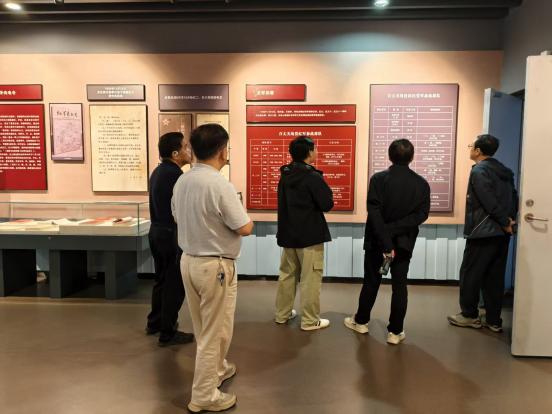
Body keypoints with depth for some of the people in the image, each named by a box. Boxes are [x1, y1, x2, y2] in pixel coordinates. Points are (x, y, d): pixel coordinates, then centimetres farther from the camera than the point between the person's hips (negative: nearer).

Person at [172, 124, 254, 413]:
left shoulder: (181, 182, 1)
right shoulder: (220, 185, -22)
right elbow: (245, 228, -18)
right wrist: (243, 219, 4)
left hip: (188, 260, 8)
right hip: (215, 265, -8)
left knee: (204, 328, 24)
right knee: (215, 332, 8)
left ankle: (217, 369, 45)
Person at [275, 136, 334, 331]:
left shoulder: (285, 175, 5)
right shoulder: (313, 177, -18)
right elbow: (327, 204, -15)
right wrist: (325, 189, 2)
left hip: (288, 233, 7)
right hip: (310, 235, -7)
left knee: (287, 274, 16)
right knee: (310, 278, 2)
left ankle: (282, 313, 26)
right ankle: (310, 320, 9)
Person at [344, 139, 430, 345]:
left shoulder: (378, 179, -11)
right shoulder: (422, 183, -3)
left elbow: (374, 213, -18)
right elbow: (421, 214, -10)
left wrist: (386, 242, -18)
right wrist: (396, 229, -14)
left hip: (377, 241, -1)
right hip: (404, 242, 1)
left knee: (371, 282, 14)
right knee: (399, 285, 8)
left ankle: (361, 321, 30)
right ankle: (395, 331, 13)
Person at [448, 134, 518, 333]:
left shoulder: (479, 171, -12)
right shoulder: (504, 171, 15)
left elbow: (489, 202, -18)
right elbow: (513, 197, 13)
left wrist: (505, 223, -10)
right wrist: (509, 220, 6)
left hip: (483, 232, -8)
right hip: (501, 232, 8)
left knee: (470, 273, 4)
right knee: (494, 276, 11)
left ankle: (470, 315, 13)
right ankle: (494, 320, 16)